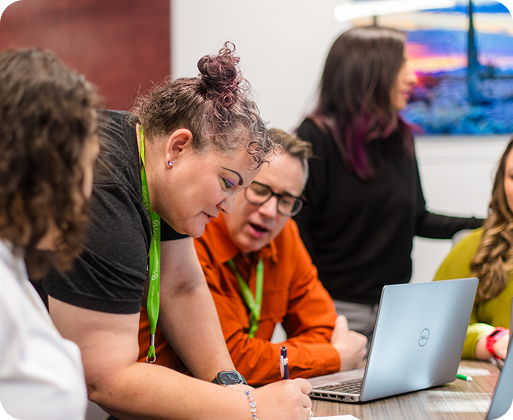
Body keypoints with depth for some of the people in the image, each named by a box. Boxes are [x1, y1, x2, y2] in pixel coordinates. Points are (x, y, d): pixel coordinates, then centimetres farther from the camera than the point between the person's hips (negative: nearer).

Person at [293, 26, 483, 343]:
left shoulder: (400, 139, 10)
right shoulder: (315, 138, -11)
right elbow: (296, 231, -13)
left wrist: (488, 226, 9)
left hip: (396, 305, 6)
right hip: (339, 309, -6)